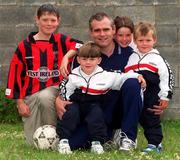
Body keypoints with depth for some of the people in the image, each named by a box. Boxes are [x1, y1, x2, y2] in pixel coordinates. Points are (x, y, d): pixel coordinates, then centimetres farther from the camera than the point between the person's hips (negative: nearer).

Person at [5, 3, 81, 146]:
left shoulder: (62, 41, 2)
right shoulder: (25, 46, 2)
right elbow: (16, 73, 4)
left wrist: (66, 56, -28)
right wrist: (19, 102, -1)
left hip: (54, 90, -1)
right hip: (31, 95, 1)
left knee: (44, 97, -38)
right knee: (34, 143, -7)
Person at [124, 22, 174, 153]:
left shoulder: (157, 59, -3)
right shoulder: (132, 57, 9)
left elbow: (167, 76, -5)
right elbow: (124, 76, 16)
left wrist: (165, 96, -7)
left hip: (152, 98, -5)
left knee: (152, 119, -3)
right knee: (143, 120, 10)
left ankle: (154, 143, 2)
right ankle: (155, 142, 22)